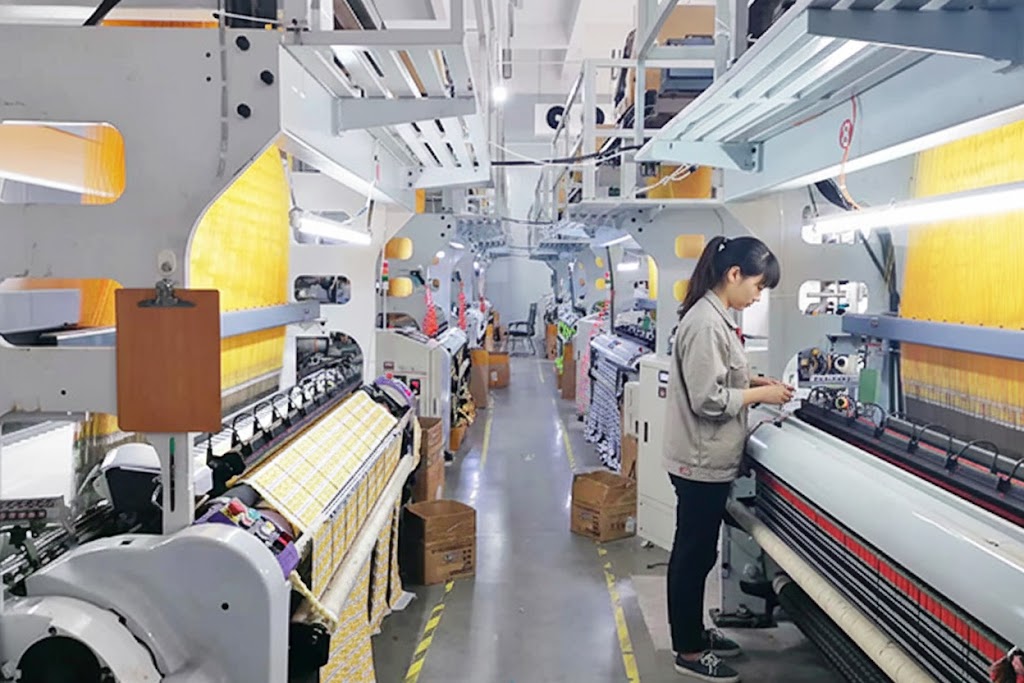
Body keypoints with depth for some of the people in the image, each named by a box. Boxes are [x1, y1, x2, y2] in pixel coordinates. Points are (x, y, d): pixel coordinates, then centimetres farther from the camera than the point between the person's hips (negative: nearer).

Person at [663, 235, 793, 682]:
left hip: (707, 459, 10)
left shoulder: (716, 316, 9)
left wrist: (755, 380, 7)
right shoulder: (706, 323, -23)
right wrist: (761, 394, -14)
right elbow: (709, 399, -25)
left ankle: (693, 633, 34)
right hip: (702, 461, -10)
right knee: (694, 554, 3)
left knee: (697, 552, 20)